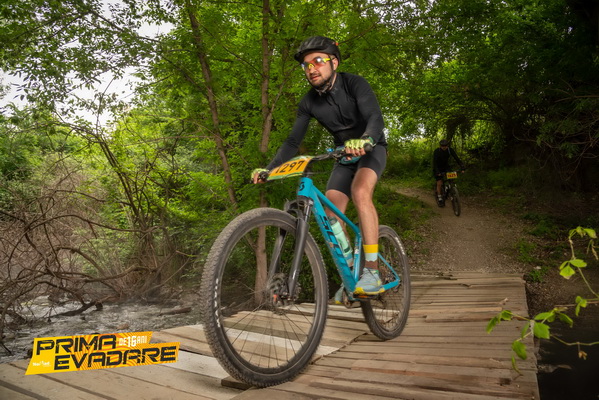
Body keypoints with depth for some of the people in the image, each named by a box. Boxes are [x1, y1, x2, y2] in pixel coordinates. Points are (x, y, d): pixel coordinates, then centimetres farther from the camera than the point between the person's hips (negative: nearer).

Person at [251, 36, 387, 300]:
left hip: (371, 149, -4)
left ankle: (372, 272, -29)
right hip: (345, 156, 5)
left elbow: (376, 119, -34)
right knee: (330, 214, -10)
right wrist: (268, 169, -22)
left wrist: (364, 140, -57)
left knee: (360, 191, -34)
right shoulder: (309, 102, -8)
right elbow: (293, 141, -8)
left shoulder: (354, 84, -20)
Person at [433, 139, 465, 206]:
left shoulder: (450, 150, -17)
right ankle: (439, 199, 0)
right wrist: (437, 172, -43)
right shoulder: (436, 151, -26)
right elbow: (434, 162, -31)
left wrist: (462, 167, -33)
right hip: (438, 168, -3)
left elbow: (457, 158, -21)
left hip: (445, 166, 3)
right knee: (439, 183, -11)